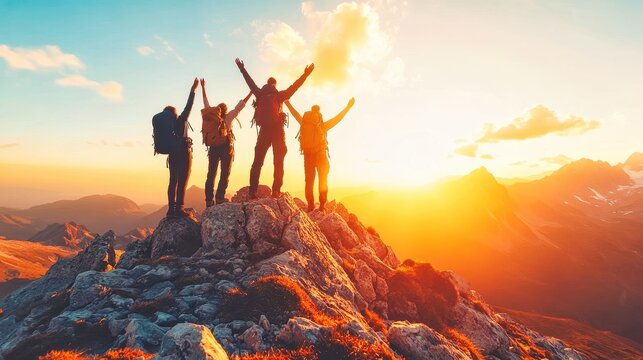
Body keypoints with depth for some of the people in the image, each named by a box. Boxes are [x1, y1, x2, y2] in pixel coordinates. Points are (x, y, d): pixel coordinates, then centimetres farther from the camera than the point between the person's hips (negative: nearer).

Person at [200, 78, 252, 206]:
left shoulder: (210, 117, 9)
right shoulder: (228, 117, 0)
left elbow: (206, 105, 22)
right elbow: (241, 105, 2)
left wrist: (203, 88, 33)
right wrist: (251, 92, 8)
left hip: (213, 148, 4)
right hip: (226, 147, -4)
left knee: (211, 174, 5)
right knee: (225, 173, -1)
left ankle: (209, 200, 2)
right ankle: (220, 197, -11)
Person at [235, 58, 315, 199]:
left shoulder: (260, 94, 12)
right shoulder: (279, 95, 4)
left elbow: (250, 82, 24)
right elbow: (294, 86, 5)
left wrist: (242, 69, 38)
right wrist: (305, 75, 12)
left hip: (264, 130, 3)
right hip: (277, 130, -2)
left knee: (257, 161, 4)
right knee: (278, 162, 0)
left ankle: (252, 191, -3)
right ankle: (276, 191, -8)